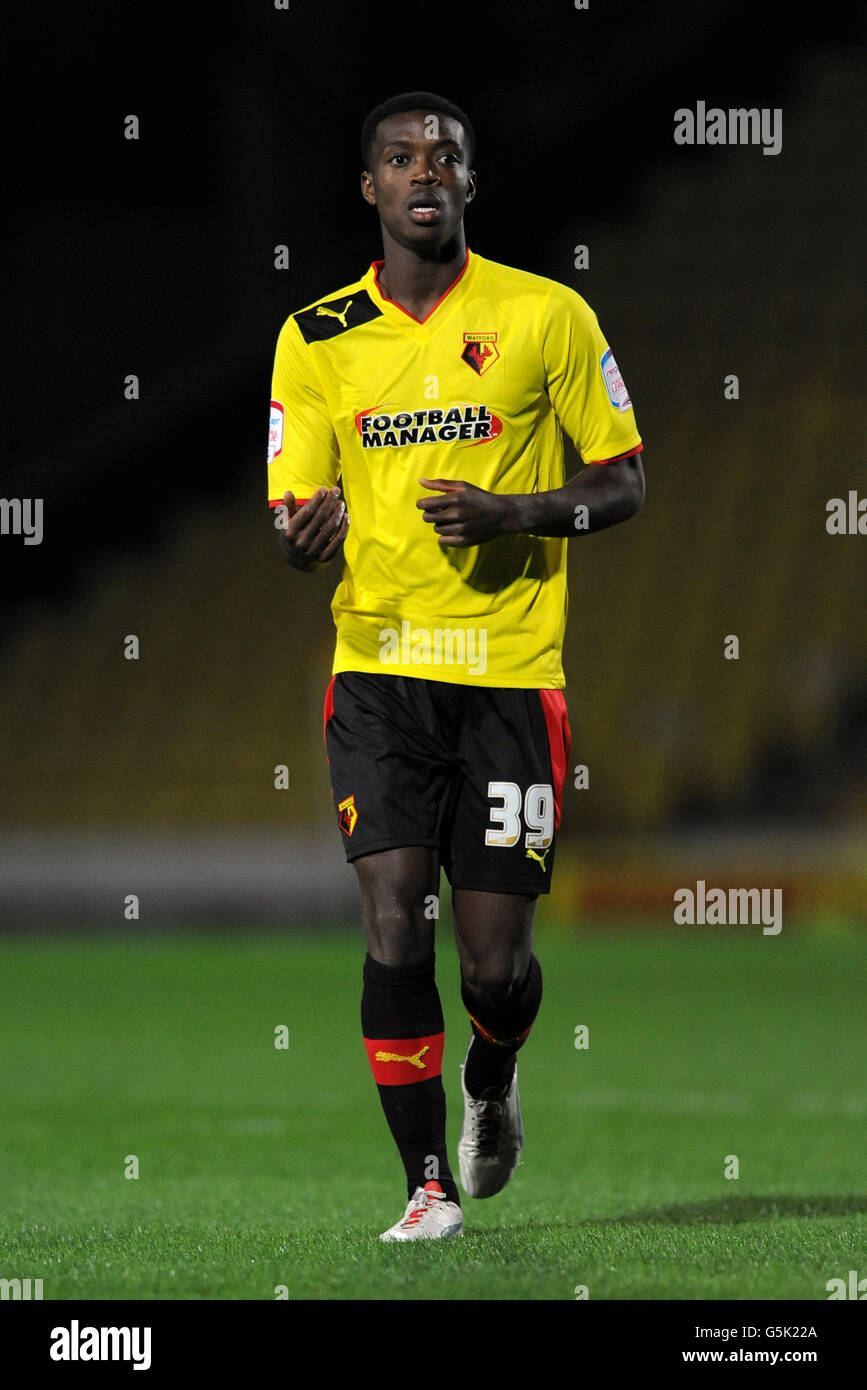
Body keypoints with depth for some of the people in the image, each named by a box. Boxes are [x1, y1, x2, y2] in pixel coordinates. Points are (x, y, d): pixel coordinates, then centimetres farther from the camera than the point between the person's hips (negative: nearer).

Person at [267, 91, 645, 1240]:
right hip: (379, 671, 1)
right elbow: (294, 523, 8)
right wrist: (310, 531, -17)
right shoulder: (318, 339, 6)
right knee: (395, 930, -11)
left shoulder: (548, 317, 1)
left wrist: (516, 515, -14)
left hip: (512, 671, -1)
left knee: (496, 958, 0)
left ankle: (491, 1081, 35)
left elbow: (624, 485, 5)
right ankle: (428, 1186, 0)